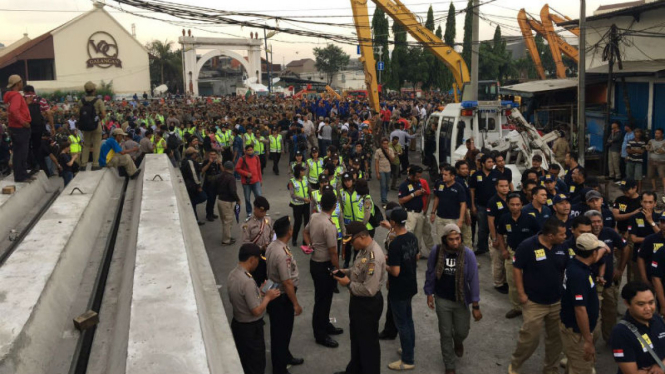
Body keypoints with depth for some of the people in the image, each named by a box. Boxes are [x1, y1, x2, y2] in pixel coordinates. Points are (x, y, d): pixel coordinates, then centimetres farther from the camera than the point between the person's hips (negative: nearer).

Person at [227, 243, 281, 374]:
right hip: (250, 328, -9)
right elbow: (257, 311, -27)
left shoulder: (232, 274, -3)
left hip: (237, 323, 9)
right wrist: (267, 297, -12)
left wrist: (260, 293, 7)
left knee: (243, 361, 23)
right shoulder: (248, 281, -31)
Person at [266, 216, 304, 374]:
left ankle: (285, 357, 45)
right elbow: (287, 283, -27)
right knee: (281, 332, 7)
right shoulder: (283, 254, -31)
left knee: (281, 330, 26)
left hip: (274, 293, 9)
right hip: (282, 298, -9)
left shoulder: (272, 246, -2)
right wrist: (296, 304, -16)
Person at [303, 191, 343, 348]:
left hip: (315, 262, 9)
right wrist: (338, 270, -11)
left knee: (325, 297, 23)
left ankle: (325, 326, 39)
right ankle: (320, 335, 17)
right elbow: (333, 252, -23)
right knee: (322, 299, 4)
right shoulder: (329, 226, -27)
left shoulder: (314, 217, -1)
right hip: (324, 266, -9)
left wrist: (310, 245, 9)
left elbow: (305, 232, 18)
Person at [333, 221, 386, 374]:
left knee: (368, 342, 10)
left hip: (368, 304, -10)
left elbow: (369, 290, -32)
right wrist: (346, 272, 0)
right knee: (356, 338, 26)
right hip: (358, 300, 10)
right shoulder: (364, 249, 0)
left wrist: (348, 284, -20)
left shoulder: (374, 257, -31)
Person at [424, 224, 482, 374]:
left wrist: (476, 306, -12)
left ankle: (458, 342, 52)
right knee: (446, 334, 11)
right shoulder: (436, 252, -15)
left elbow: (473, 279, -13)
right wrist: (429, 294, 5)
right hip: (442, 300, 0)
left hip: (461, 300, 0)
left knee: (462, 332, 13)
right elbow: (430, 273, 0)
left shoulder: (468, 254, -18)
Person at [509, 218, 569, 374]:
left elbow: (567, 270, 11)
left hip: (557, 302, 5)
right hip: (534, 303, -5)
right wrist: (521, 293, -13)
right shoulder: (527, 246, -18)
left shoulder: (562, 247, -2)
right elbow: (517, 268, -12)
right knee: (530, 337, 1)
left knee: (556, 337, 14)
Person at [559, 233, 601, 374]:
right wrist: (588, 340, -26)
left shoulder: (575, 264, -2)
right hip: (576, 331, -10)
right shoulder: (579, 275, -30)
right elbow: (580, 310, -29)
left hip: (574, 327, 10)